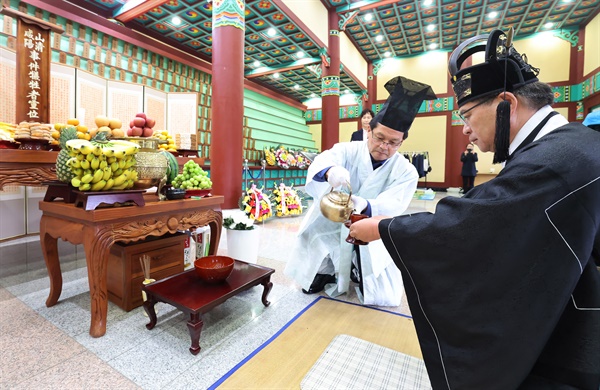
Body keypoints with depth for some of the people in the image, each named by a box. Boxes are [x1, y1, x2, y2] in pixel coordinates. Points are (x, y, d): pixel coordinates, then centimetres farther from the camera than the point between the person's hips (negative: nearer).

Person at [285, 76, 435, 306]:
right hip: (330, 227, 0)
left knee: (382, 299, 2)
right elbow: (322, 159, -32)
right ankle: (329, 269, 33)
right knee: (311, 286, 0)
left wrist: (364, 206, -49)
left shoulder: (406, 172, -11)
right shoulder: (347, 150, -12)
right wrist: (329, 171, -59)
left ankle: (360, 270, 30)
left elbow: (393, 205, -26)